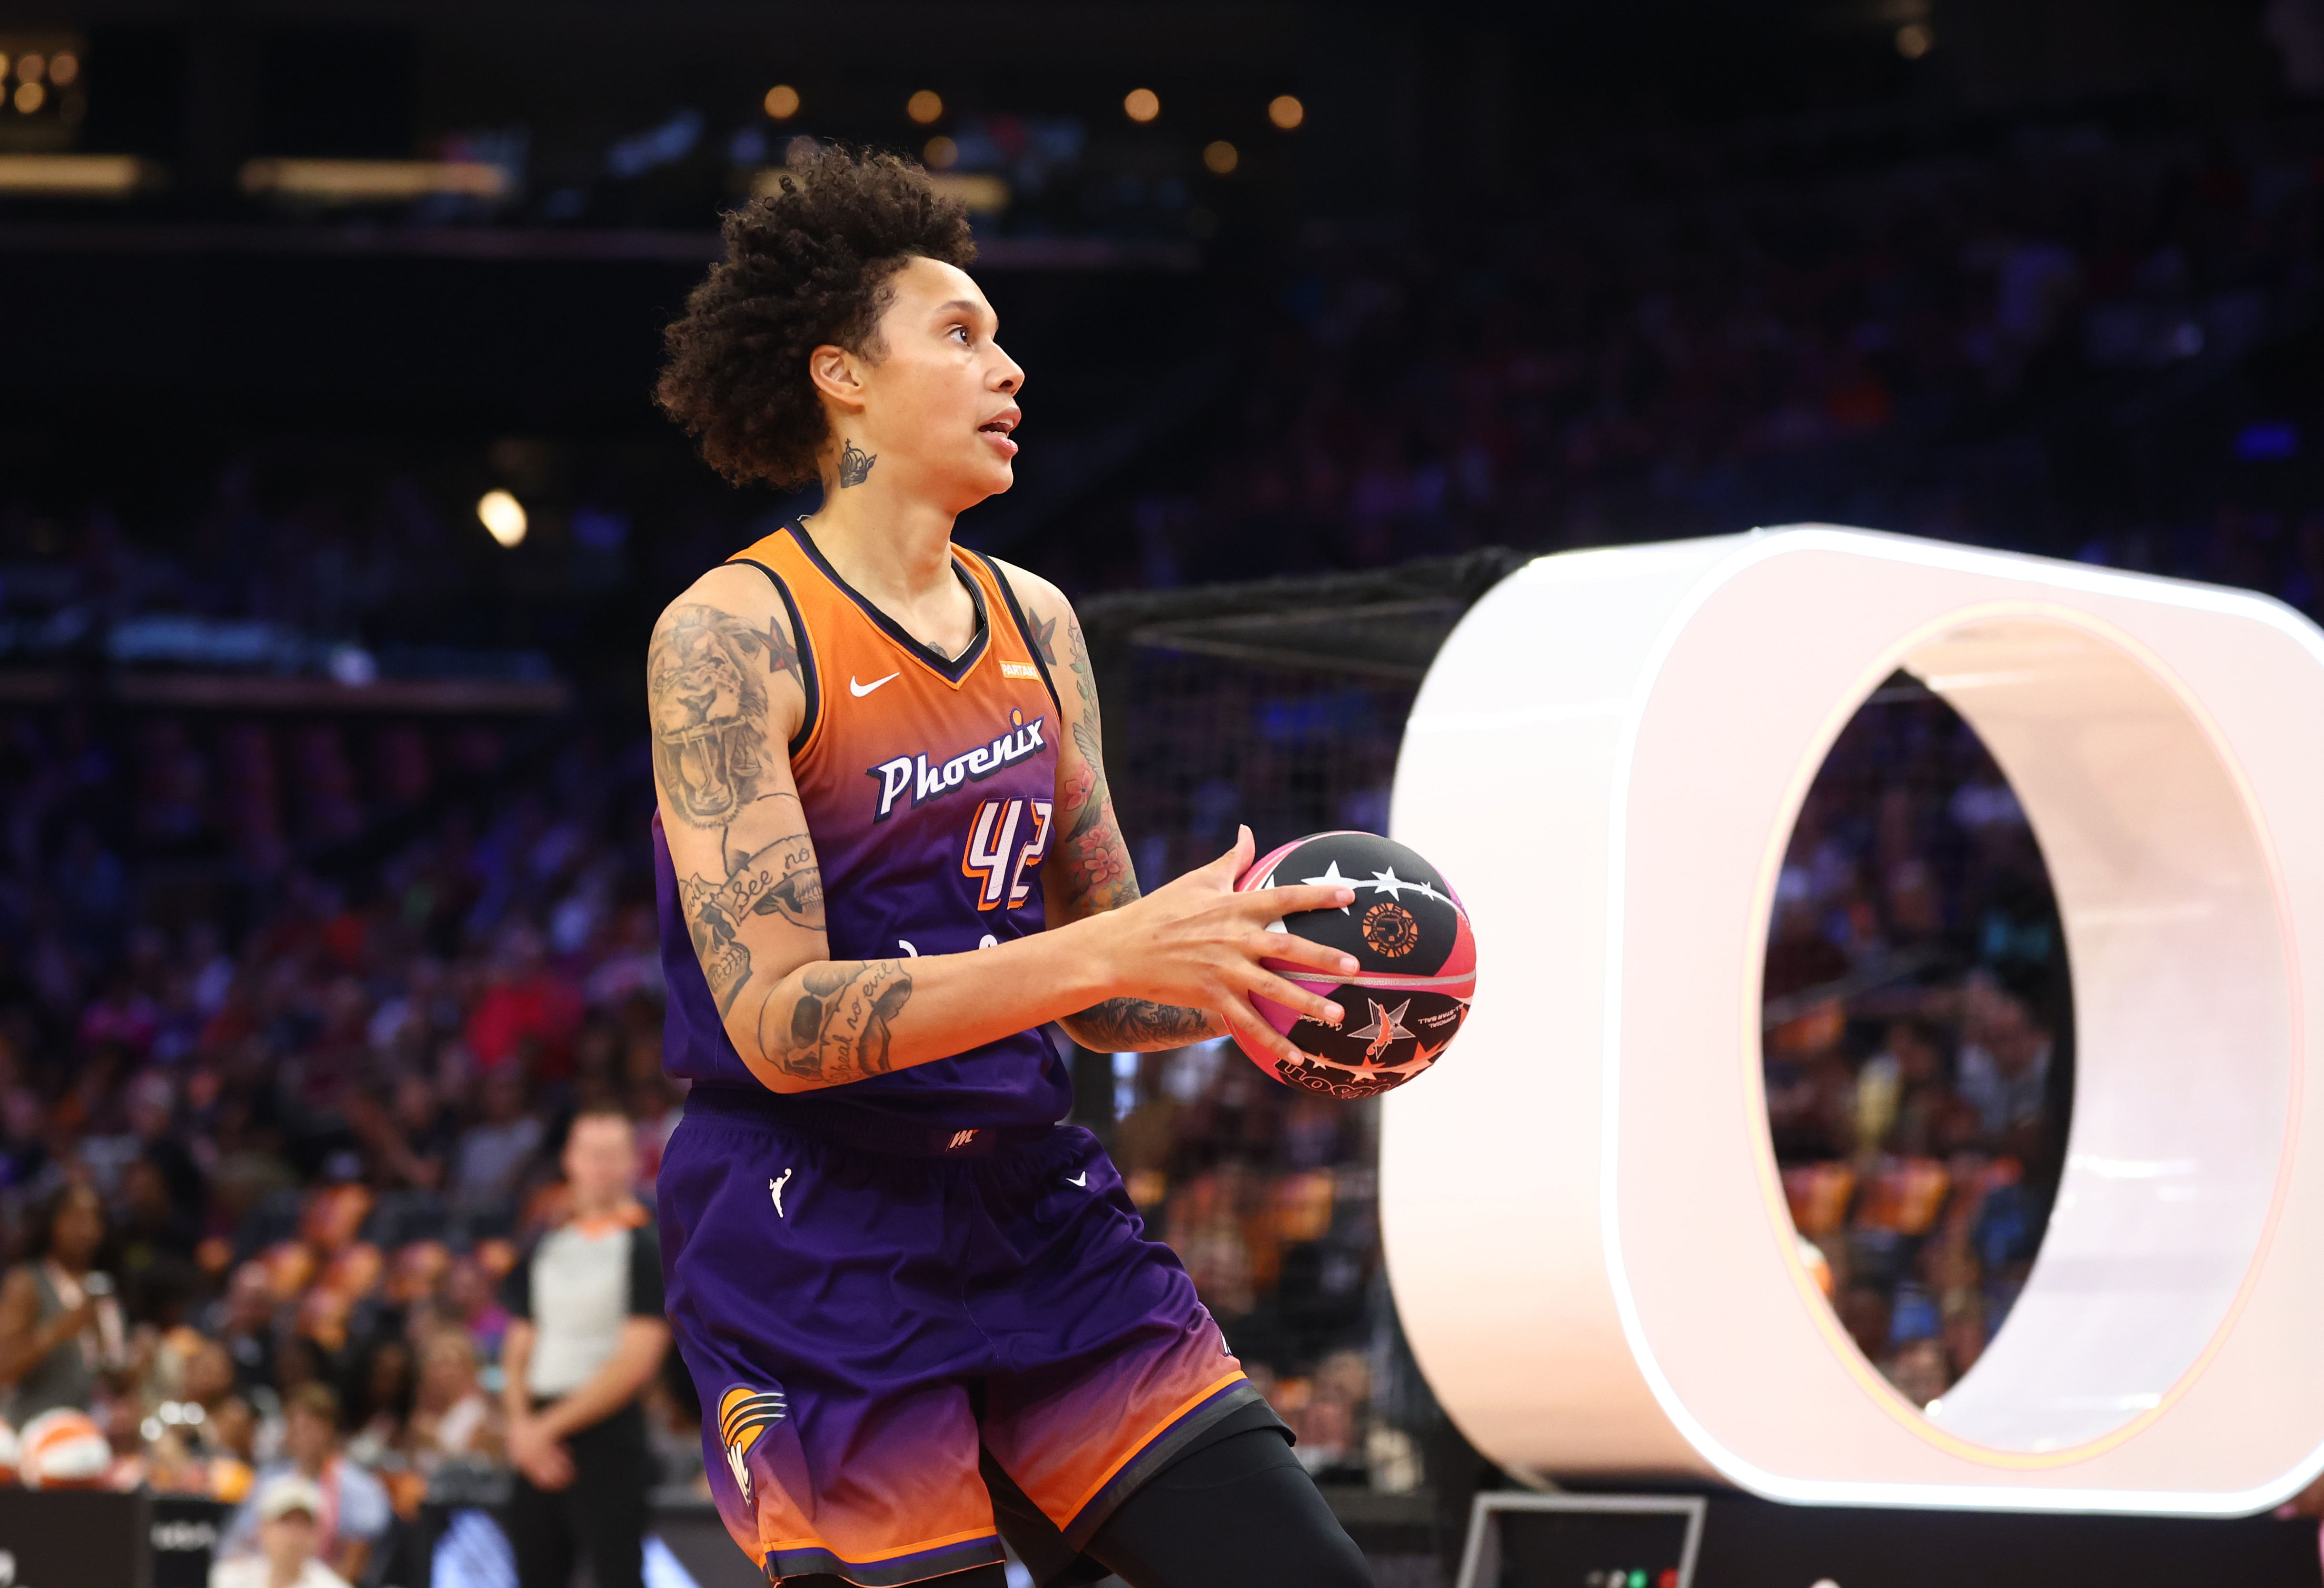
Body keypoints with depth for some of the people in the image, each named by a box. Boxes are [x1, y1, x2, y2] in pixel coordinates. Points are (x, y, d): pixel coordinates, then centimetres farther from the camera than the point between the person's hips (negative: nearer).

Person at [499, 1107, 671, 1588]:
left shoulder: (646, 1249, -4)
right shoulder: (548, 1248, 16)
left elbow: (636, 1362, -12)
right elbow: (520, 1350, 17)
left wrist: (550, 1426, -12)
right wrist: (522, 1425, -3)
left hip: (608, 1438, -7)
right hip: (538, 1446, 7)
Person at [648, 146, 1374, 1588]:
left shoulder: (1034, 624, 10)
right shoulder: (732, 636, -9)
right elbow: (777, 1019, -18)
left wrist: (1242, 981, -6)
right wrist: (1115, 950, -25)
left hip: (1036, 1215, 6)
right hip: (821, 1267, -6)